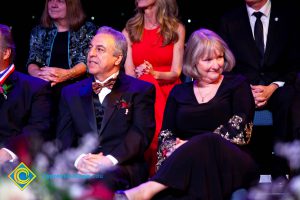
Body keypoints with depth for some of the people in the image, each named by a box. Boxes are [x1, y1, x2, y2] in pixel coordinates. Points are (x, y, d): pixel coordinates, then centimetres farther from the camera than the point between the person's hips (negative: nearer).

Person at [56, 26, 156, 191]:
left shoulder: (141, 90, 12)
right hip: (80, 169, 2)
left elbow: (141, 134, -1)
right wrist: (78, 159, -12)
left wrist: (110, 160, -17)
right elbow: (64, 137, 12)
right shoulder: (71, 93, 22)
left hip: (121, 169, -2)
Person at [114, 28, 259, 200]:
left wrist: (192, 146, -10)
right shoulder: (179, 92, 20)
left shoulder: (237, 85, 13)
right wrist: (176, 150, -13)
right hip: (186, 165, 1)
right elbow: (166, 134, 13)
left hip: (231, 163, -1)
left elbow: (237, 129, -1)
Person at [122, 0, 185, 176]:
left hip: (168, 95, -1)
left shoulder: (176, 29, 7)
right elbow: (129, 73, 5)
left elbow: (176, 72, -1)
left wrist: (155, 74, -24)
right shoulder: (130, 30, 14)